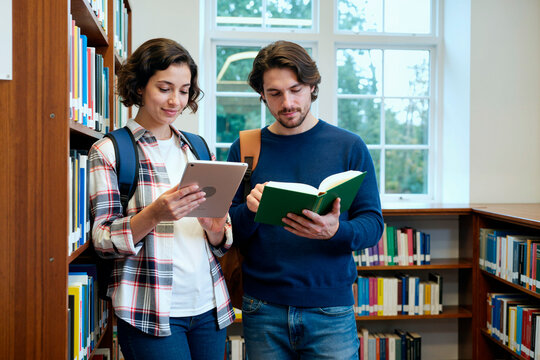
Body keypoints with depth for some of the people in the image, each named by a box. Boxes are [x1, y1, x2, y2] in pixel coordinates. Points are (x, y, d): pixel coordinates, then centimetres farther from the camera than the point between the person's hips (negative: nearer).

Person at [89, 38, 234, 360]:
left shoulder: (198, 149, 12)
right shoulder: (109, 151, -1)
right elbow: (103, 241, -8)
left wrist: (216, 230, -9)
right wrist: (154, 215, -25)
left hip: (209, 307, 5)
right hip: (152, 313, -4)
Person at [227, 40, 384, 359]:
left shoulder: (349, 146, 1)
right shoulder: (245, 148, 4)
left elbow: (373, 225, -2)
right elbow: (230, 232, 2)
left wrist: (335, 231, -23)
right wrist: (249, 210, -20)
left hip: (330, 309, -1)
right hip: (263, 311, 1)